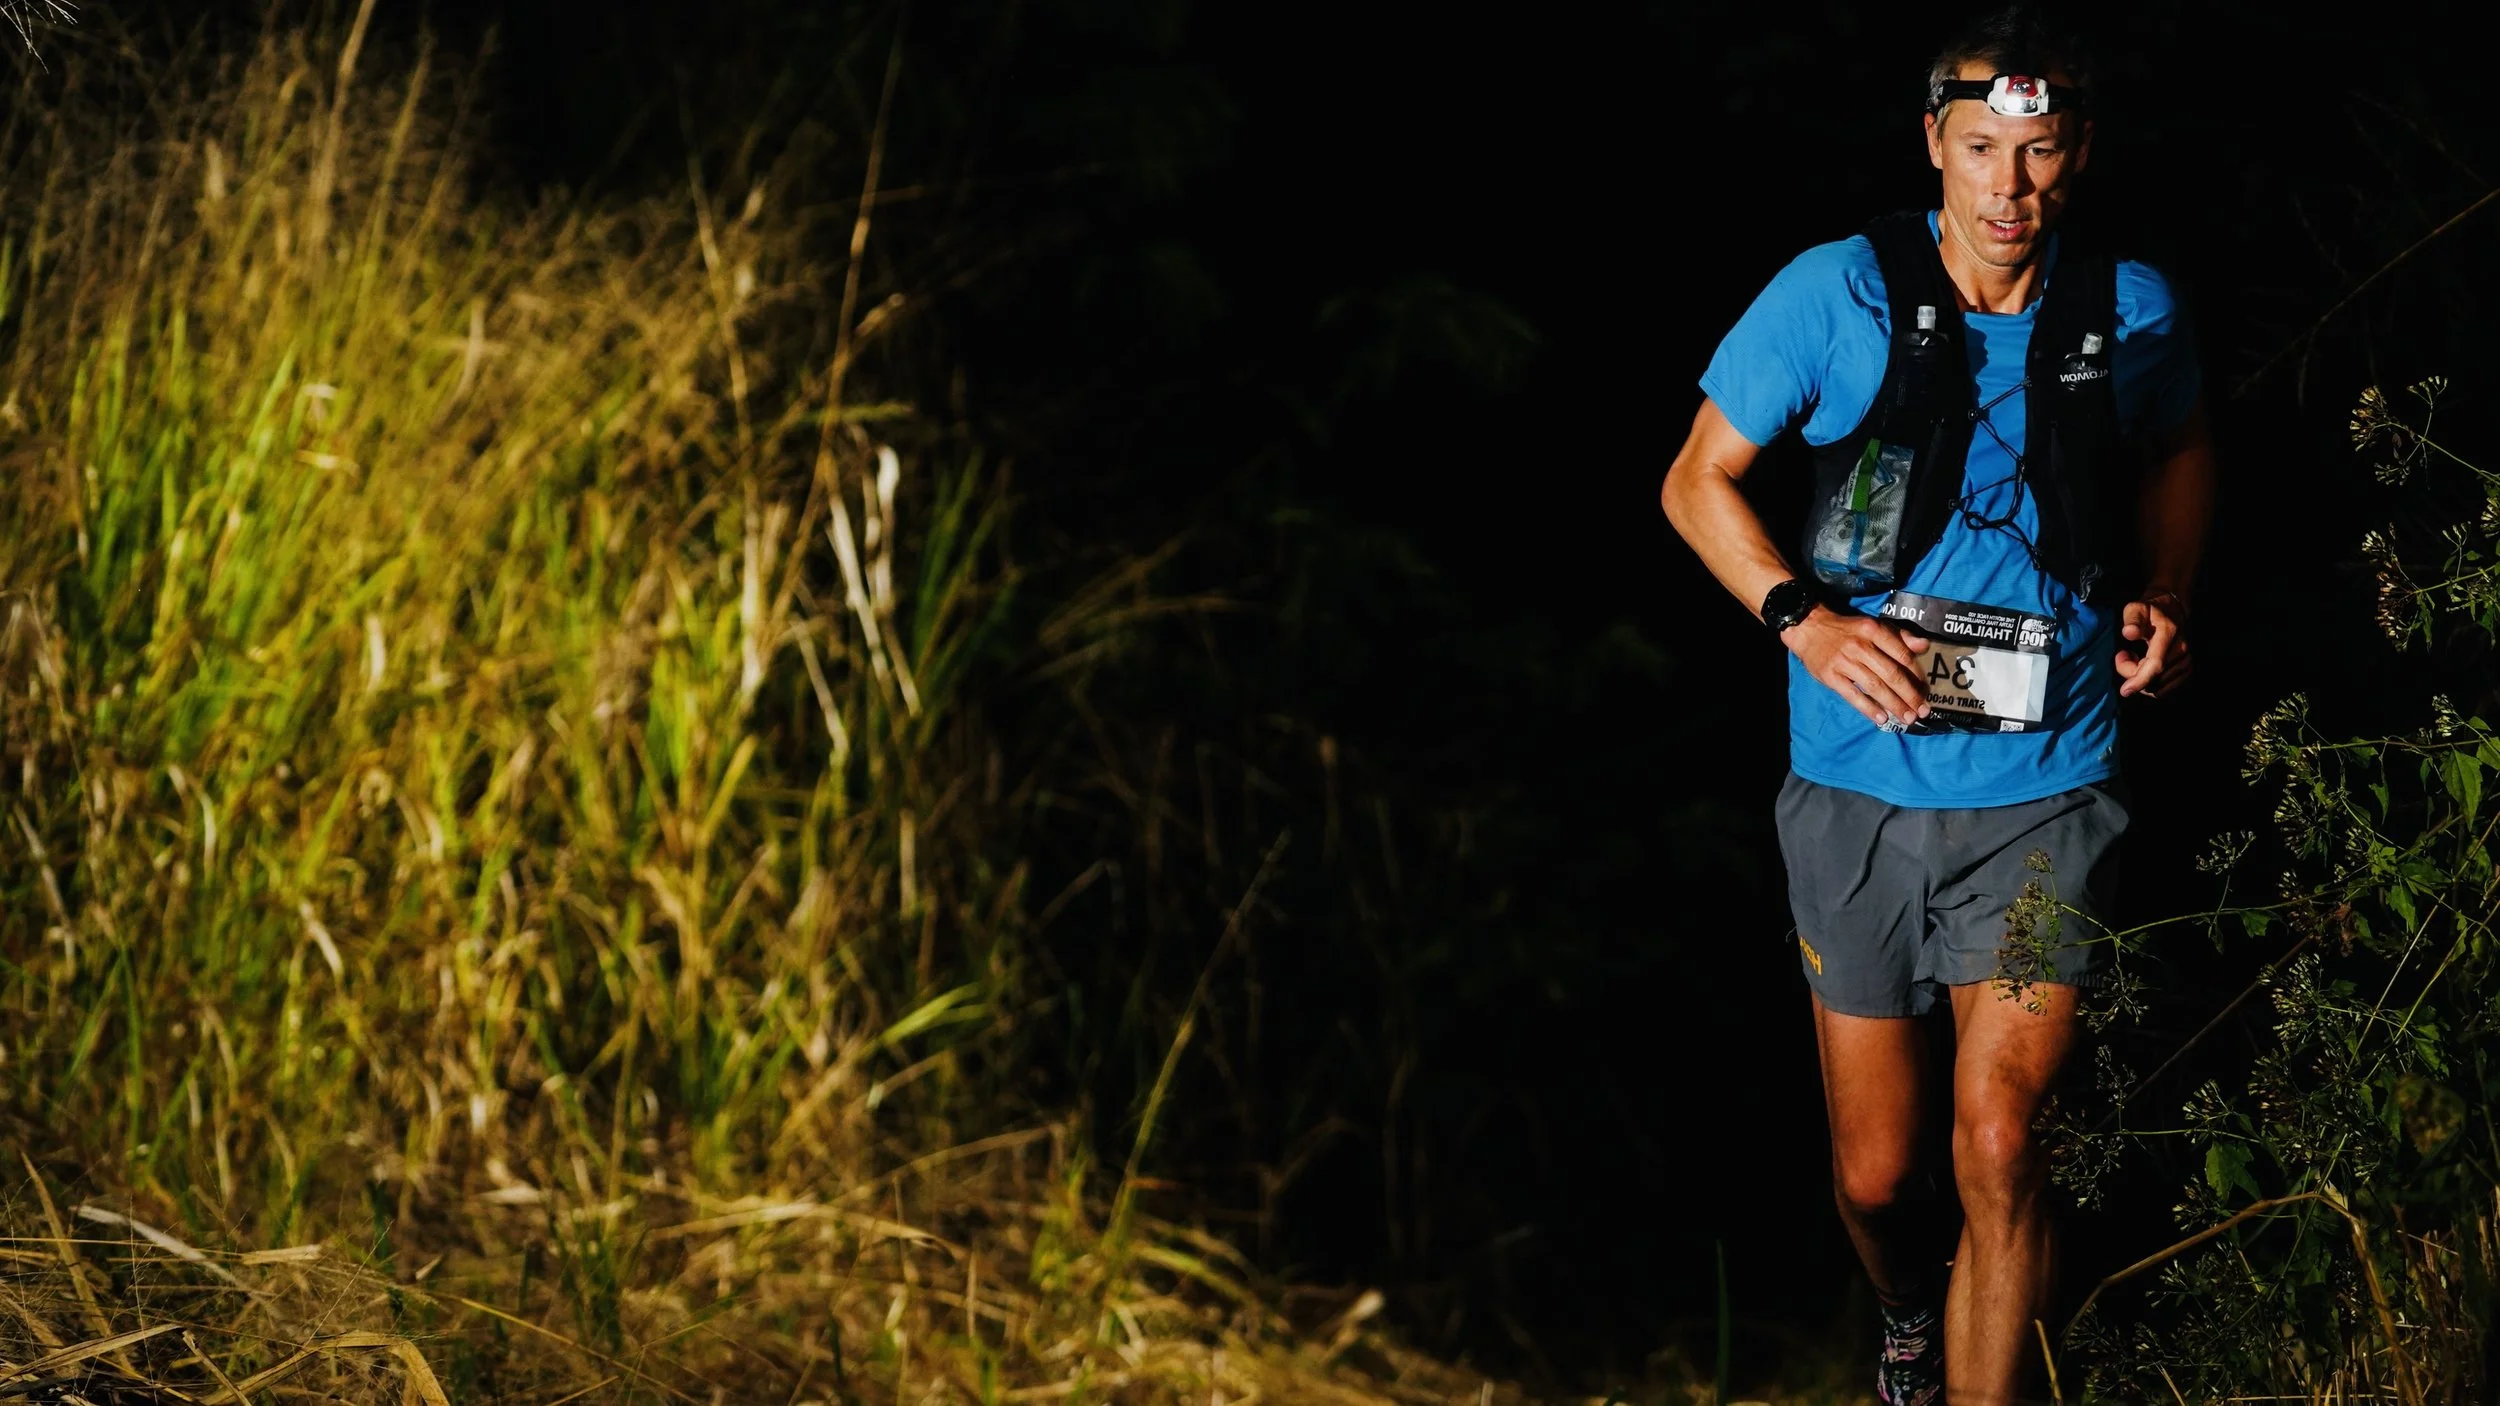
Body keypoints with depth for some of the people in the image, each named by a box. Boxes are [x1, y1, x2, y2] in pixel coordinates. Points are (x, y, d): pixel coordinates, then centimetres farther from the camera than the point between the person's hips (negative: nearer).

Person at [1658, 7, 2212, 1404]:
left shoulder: (2130, 309, -2)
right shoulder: (1837, 295, -7)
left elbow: (2179, 451, 20)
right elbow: (1699, 481, 2)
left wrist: (2165, 597, 2)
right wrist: (1805, 617, -14)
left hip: (2044, 790, 0)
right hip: (1863, 785, 1)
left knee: (1998, 1142, -17)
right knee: (1878, 1170, 11)